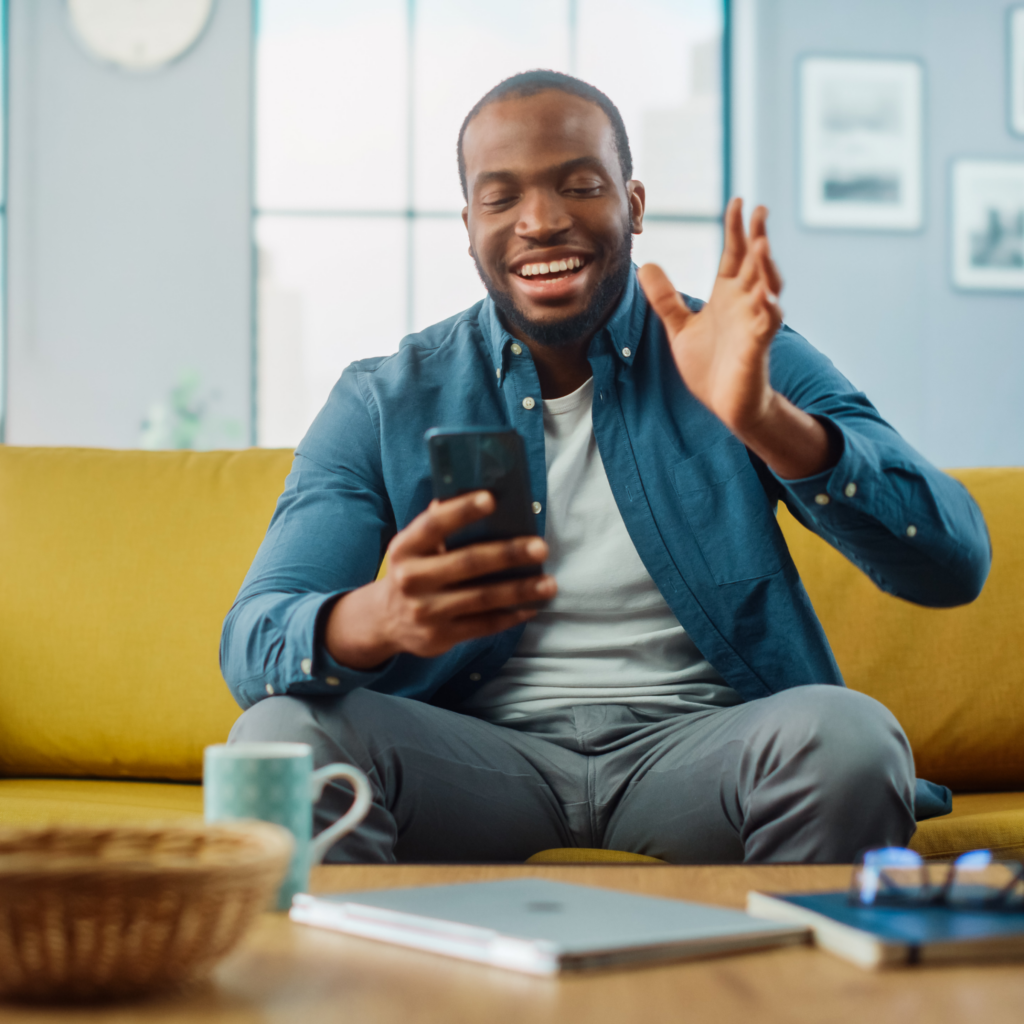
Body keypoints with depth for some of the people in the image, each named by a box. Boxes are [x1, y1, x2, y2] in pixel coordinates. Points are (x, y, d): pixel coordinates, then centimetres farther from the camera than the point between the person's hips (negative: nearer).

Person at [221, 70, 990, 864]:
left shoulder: (745, 359, 3)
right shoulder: (382, 406, 5)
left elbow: (955, 566, -8)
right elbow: (252, 643, -6)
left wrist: (765, 421, -26)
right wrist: (377, 618, -32)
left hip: (698, 747, 0)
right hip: (483, 754, 0)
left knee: (848, 736, -31)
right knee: (282, 734, -28)